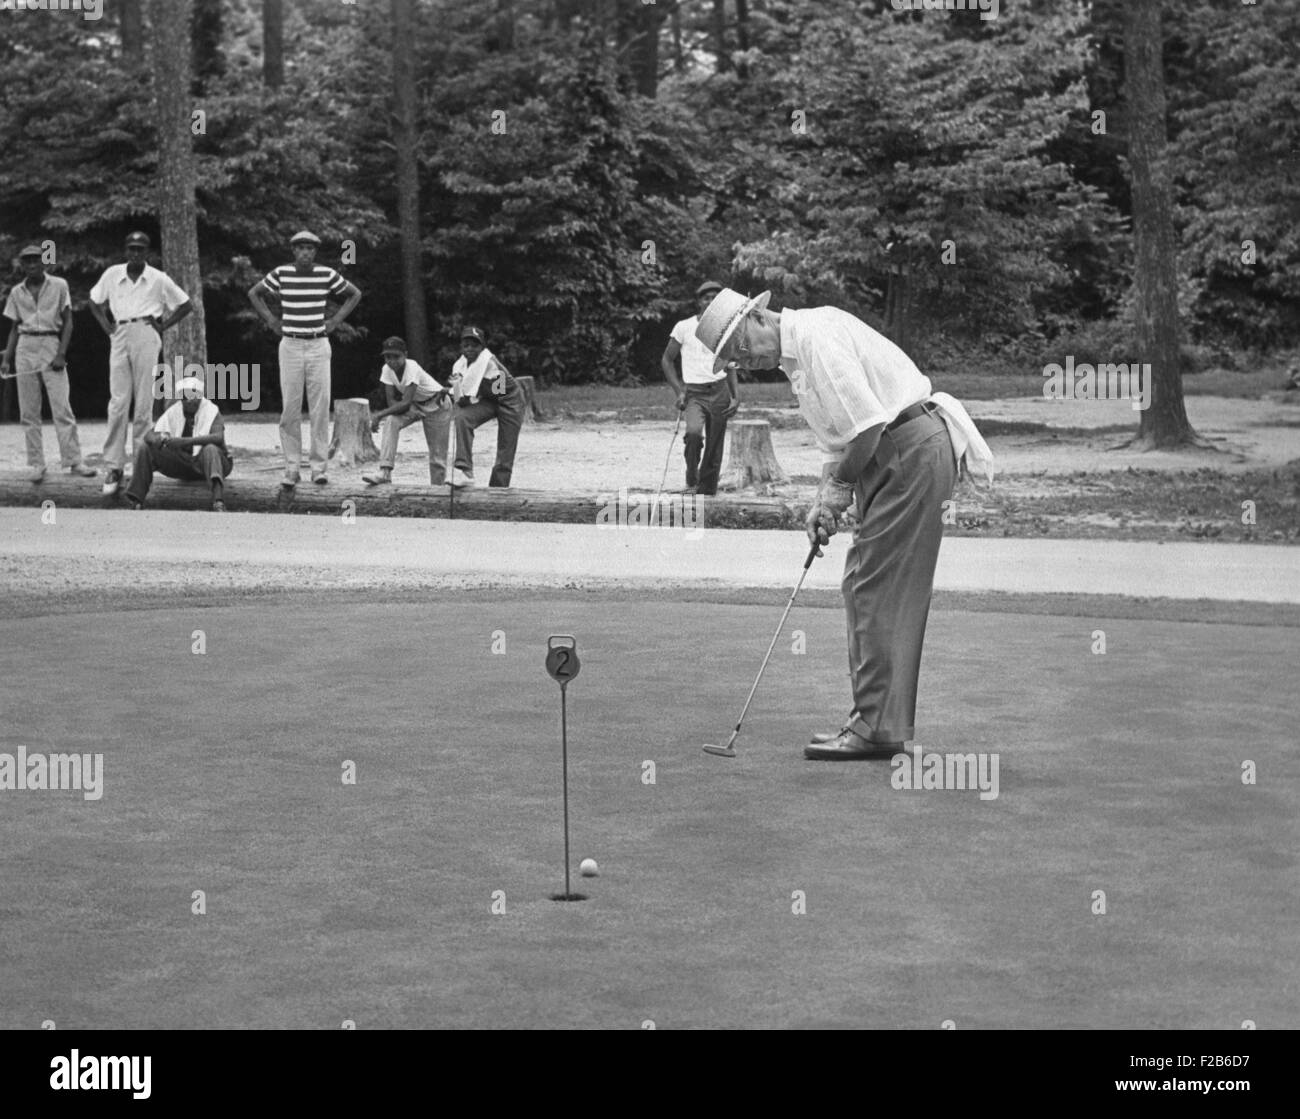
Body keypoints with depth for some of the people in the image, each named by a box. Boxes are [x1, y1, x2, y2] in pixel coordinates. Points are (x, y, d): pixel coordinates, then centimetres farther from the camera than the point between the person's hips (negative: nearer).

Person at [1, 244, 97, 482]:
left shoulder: (59, 286, 3)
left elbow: (67, 322, 2)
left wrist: (61, 353, -9)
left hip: (51, 346, -3)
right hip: (25, 349, 3)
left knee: (62, 408, -10)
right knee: (28, 412, 0)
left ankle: (74, 461, -9)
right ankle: (36, 465, 3)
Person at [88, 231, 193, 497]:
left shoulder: (159, 279, 4)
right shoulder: (112, 275, 10)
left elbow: (186, 305, 12)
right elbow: (95, 302, 24)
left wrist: (163, 325, 3)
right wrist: (107, 326, 11)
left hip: (146, 335, -2)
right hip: (120, 336, 2)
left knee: (144, 403, -2)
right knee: (117, 402, -6)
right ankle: (114, 467, -7)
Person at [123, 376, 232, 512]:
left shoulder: (211, 411, -12)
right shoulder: (174, 412, 2)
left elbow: (219, 437, -32)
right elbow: (149, 436, -3)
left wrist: (187, 441, -43)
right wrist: (158, 439, -30)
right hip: (180, 463, 5)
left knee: (211, 449, -39)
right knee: (144, 449, -11)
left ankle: (218, 502, -58)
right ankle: (136, 500, -16)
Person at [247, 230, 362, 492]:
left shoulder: (327, 275, 0)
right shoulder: (281, 274, 0)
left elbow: (355, 294, 15)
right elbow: (254, 293, 14)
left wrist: (336, 320, 7)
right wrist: (270, 319, 7)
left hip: (318, 345, 0)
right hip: (290, 345, 0)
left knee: (320, 407, -2)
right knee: (290, 409, -1)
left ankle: (318, 466, 4)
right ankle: (291, 469, 3)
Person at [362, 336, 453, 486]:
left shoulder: (412, 368, -32)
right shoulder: (387, 370, -16)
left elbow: (406, 402, -37)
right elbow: (391, 400, -13)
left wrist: (380, 414, -41)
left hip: (437, 405, -5)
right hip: (415, 405, 5)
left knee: (437, 453, -5)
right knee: (391, 421, -24)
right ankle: (384, 472, -30)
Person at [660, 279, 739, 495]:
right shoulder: (684, 327, 1)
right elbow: (667, 360, 7)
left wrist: (736, 396, 6)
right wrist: (679, 391, -4)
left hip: (719, 391, 3)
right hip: (694, 393, -3)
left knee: (714, 449, 0)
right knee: (694, 431, -29)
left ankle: (707, 492, 11)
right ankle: (691, 481, -12)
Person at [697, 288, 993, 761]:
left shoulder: (816, 334, -15)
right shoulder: (794, 358, 19)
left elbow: (868, 420, -21)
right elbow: (836, 441, 21)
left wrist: (841, 484, -8)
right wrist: (825, 499, 5)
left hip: (913, 446, -11)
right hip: (892, 455, 11)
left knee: (877, 590, -9)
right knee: (862, 585, 11)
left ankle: (878, 727, -7)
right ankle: (877, 718, 15)